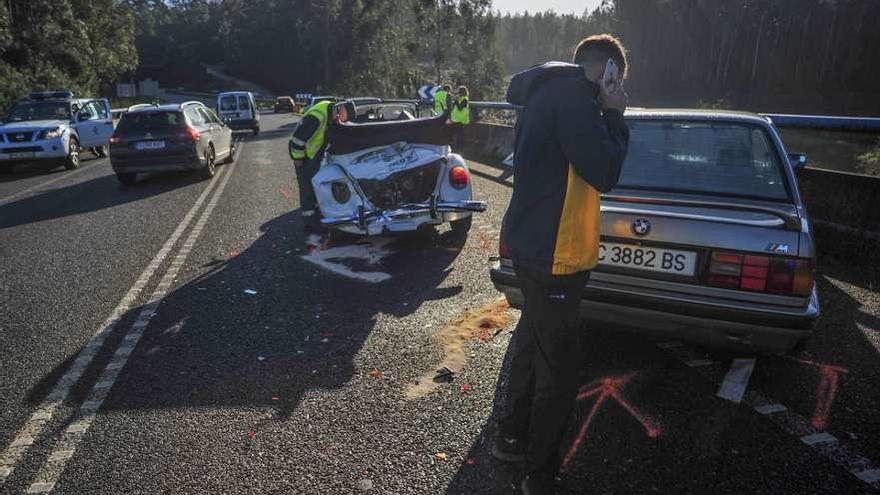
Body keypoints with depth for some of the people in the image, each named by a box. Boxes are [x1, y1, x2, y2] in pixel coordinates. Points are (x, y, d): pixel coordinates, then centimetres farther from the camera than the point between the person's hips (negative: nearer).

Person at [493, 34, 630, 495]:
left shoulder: (550, 90, 15)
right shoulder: (573, 94, -17)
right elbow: (604, 174, -17)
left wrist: (604, 115, 10)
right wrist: (614, 115, -8)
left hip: (533, 245, 11)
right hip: (552, 253, -10)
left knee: (532, 344, 23)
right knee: (558, 369, 3)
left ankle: (511, 437, 41)